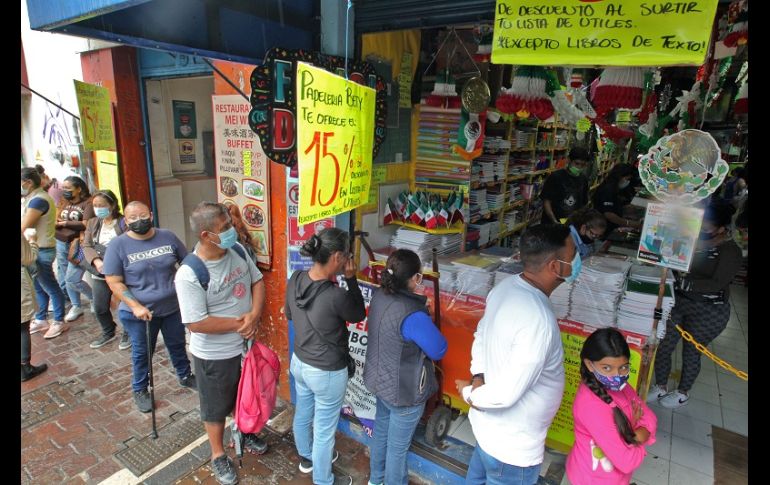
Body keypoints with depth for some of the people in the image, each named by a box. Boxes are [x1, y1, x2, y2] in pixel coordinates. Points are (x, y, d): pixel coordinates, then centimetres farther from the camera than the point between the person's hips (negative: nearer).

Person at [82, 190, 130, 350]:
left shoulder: (124, 222, -8)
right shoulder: (92, 223, 9)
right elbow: (86, 246, 2)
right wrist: (96, 261, -17)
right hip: (100, 274, 5)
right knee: (100, 308, 12)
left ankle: (128, 334, 27)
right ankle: (108, 333, 36)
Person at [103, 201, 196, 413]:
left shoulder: (168, 237, -5)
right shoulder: (118, 245, -12)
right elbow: (114, 282, -12)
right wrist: (135, 306, -20)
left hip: (173, 307, 3)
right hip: (139, 313, -2)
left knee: (177, 345, 20)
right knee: (142, 353, 15)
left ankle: (185, 376, 43)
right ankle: (140, 390, 37)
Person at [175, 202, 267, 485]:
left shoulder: (238, 251, -9)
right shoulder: (189, 275, -27)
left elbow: (257, 281, 0)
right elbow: (196, 323, -26)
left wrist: (255, 315, -17)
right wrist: (239, 323, -20)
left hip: (246, 344, 6)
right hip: (214, 355, -5)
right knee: (216, 407, 18)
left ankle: (245, 433, 55)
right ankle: (218, 456, 42)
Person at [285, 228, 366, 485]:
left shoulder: (295, 279, -12)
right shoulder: (336, 295, -33)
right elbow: (358, 315, -12)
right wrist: (351, 278, -15)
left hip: (299, 362, 7)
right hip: (327, 372, -7)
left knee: (303, 414, 30)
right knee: (324, 429, 16)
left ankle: (307, 458, 57)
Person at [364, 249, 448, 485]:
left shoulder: (379, 296, -10)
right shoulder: (413, 315, -35)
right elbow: (439, 350, -20)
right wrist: (427, 324, -5)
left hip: (380, 380, 8)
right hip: (404, 391, -8)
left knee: (380, 432, 29)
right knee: (398, 447, 17)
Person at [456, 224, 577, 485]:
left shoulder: (505, 287, -8)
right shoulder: (538, 320, -36)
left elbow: (481, 336, 5)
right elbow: (507, 393, -33)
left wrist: (478, 379, -5)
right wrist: (470, 394, -14)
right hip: (513, 444, -7)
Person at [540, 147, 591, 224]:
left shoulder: (583, 179, 4)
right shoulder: (555, 177, -11)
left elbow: (584, 203, 12)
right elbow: (546, 201, -11)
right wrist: (554, 221, -21)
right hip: (551, 224, -4)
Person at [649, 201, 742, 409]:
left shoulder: (731, 252, -15)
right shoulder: (694, 239, -2)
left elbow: (717, 283, -23)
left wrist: (682, 282, -33)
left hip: (708, 311, -4)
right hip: (678, 301, 5)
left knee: (691, 352, 12)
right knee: (662, 346, 8)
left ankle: (683, 393, 36)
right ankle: (660, 387, 31)